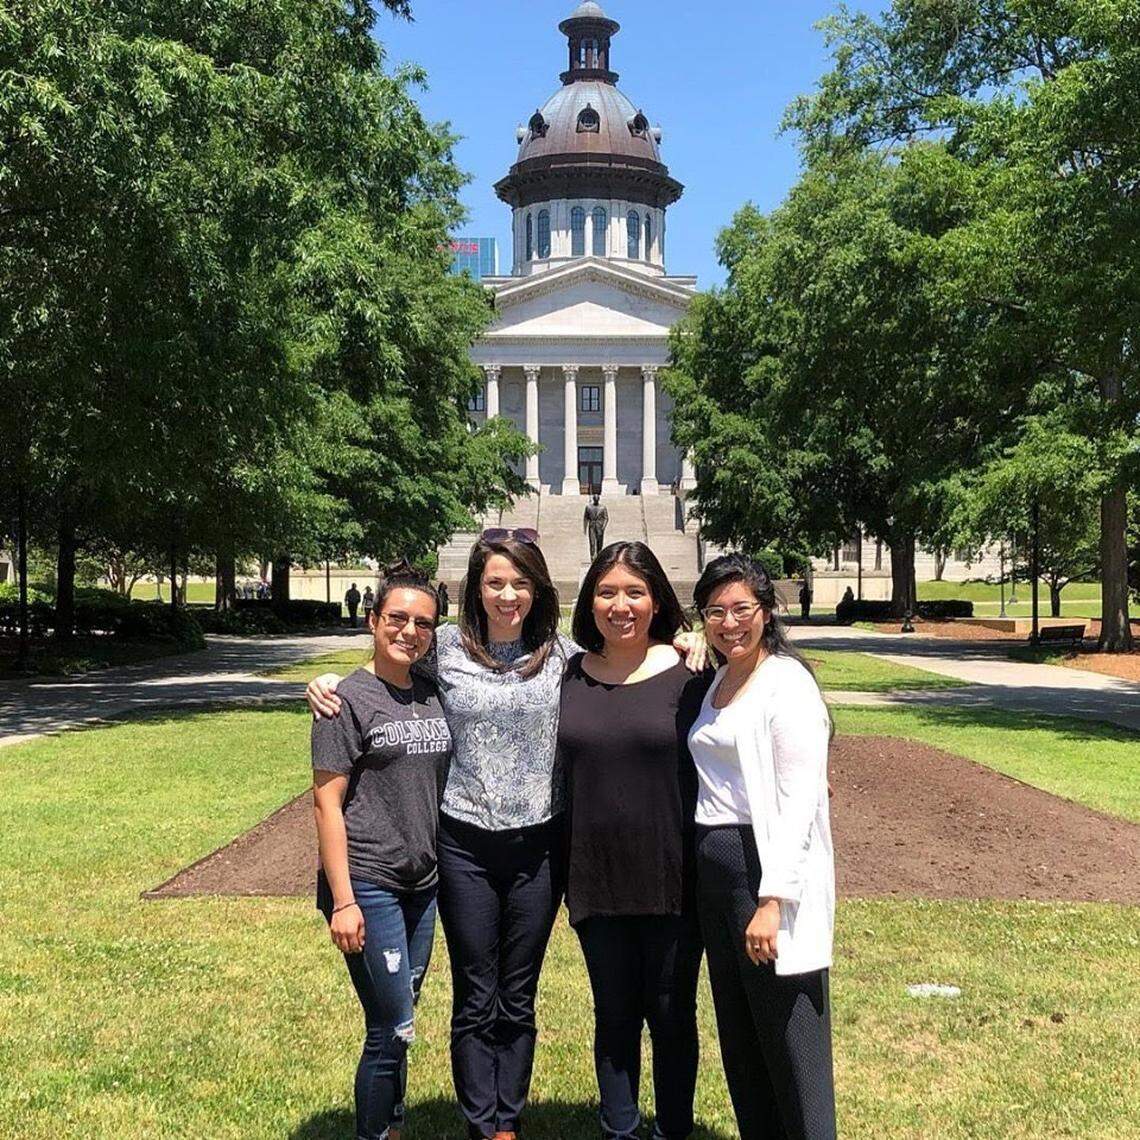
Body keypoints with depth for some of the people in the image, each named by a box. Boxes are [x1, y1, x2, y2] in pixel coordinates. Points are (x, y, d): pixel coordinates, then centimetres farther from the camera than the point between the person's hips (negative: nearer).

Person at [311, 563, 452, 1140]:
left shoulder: (433, 695, 8)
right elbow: (326, 801, -11)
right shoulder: (349, 698, -9)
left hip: (423, 883, 6)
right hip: (368, 885, -6)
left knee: (397, 1025, 16)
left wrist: (451, 872, 13)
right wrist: (342, 901, -15)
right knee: (393, 1031, -2)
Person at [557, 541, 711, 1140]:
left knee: (671, 1015, 13)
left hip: (672, 881, -2)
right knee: (614, 1015, 16)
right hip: (596, 879, 3)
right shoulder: (569, 675, 2)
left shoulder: (686, 674, -7)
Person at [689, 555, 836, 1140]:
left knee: (788, 1034, 0)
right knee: (738, 1032, 16)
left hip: (767, 863, -8)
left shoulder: (787, 683, -11)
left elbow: (800, 801, -17)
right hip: (712, 868, 8)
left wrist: (772, 900, -22)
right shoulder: (716, 685, 14)